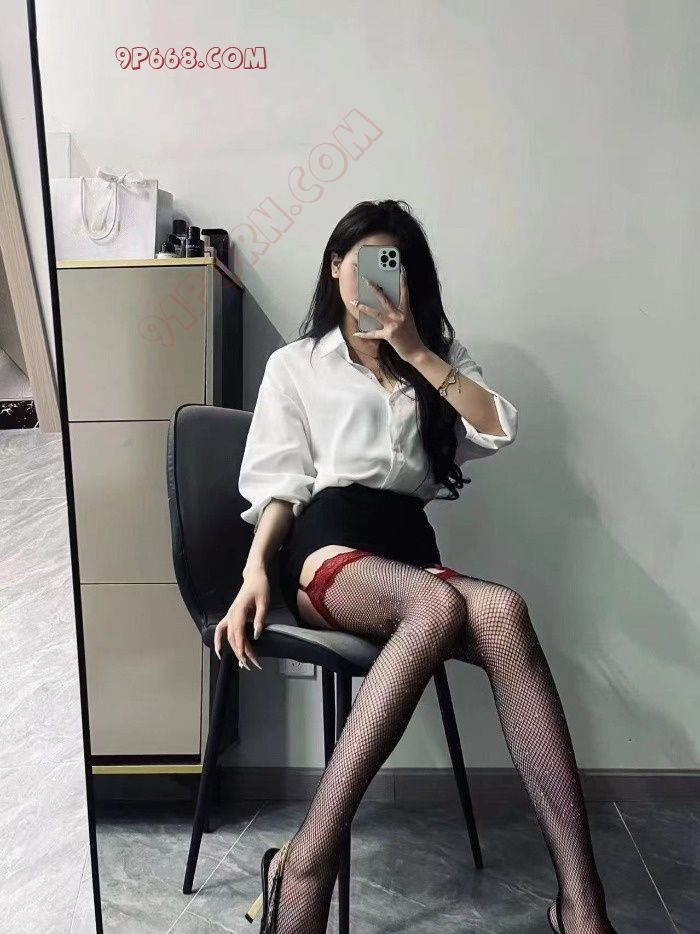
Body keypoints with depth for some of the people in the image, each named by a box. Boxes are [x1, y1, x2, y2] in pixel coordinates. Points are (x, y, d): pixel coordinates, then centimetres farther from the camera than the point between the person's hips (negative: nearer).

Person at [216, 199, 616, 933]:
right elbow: (278, 480, 6)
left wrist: (417, 354, 2)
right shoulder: (294, 364, 18)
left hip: (409, 548, 3)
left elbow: (498, 430, 7)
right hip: (327, 546, -2)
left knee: (501, 612, -32)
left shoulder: (437, 353, 26)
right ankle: (307, 865, -34)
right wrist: (256, 569, -11)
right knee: (442, 606, -36)